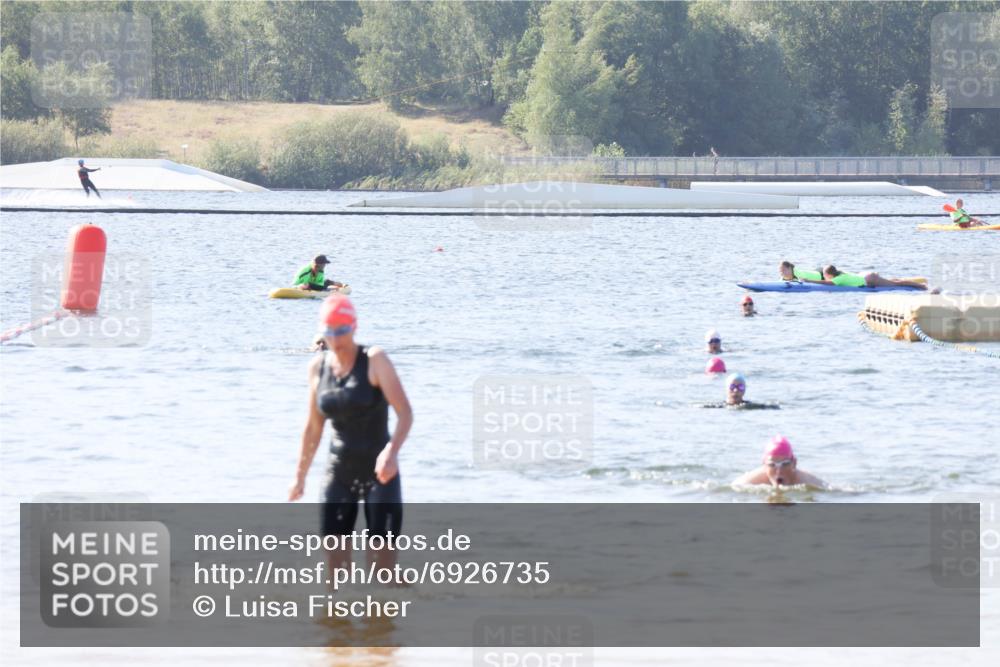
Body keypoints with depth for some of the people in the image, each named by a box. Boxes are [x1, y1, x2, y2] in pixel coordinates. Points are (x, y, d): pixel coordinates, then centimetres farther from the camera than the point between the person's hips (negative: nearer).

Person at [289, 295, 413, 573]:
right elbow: (313, 427, 16)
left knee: (381, 563, -9)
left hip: (378, 471, -4)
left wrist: (392, 451, -33)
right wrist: (300, 476, 17)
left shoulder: (374, 361, -9)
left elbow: (405, 413, -16)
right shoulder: (318, 367, 5)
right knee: (335, 558, -1)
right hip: (339, 472, 4)